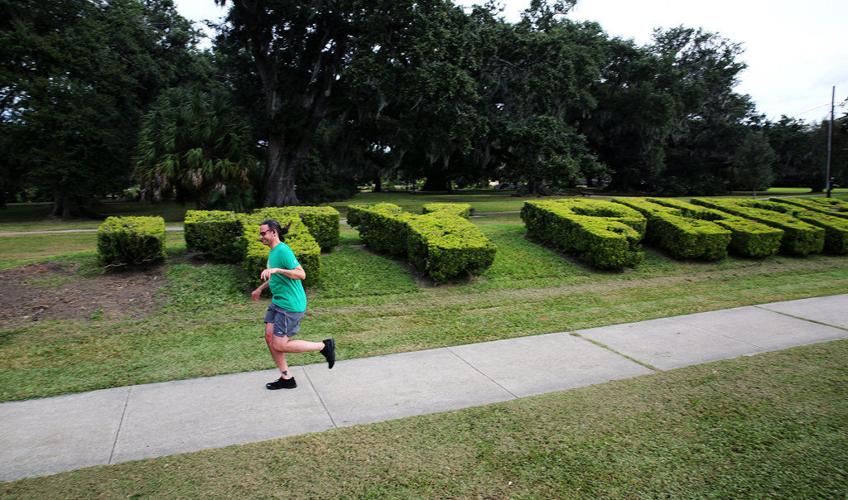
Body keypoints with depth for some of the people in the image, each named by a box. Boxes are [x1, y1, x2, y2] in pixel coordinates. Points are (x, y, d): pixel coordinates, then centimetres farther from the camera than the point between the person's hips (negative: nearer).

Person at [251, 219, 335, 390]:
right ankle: (286, 378, 19)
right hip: (278, 302, 10)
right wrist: (260, 289, 37)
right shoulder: (273, 251, 12)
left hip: (290, 305, -10)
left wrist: (276, 270, -35)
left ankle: (324, 346, 5)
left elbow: (301, 274, -28)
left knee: (279, 345, -6)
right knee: (269, 337, 8)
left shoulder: (283, 251, -19)